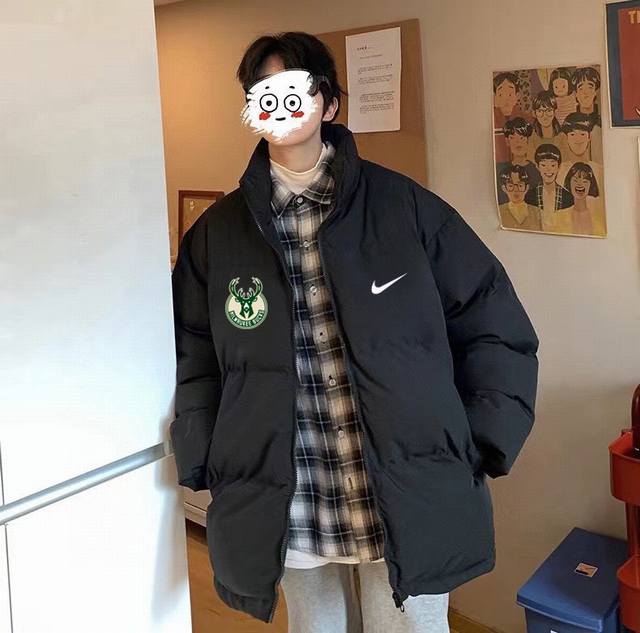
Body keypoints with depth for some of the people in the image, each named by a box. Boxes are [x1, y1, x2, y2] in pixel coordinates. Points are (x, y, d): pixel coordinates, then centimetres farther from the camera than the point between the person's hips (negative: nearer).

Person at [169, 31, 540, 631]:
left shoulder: (403, 206, -4)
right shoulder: (217, 232, 1)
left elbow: (495, 327, 0)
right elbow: (192, 362, 8)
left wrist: (478, 446, -3)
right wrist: (209, 467, -2)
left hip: (409, 506, -1)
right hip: (287, 510, 2)